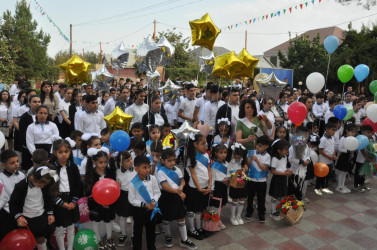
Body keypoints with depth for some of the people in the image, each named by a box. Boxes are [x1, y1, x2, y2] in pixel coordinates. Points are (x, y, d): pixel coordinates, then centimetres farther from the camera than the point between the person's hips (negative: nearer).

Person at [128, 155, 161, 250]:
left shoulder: (152, 179, -10)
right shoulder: (133, 183, -19)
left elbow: (157, 192, 0)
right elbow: (131, 199, -13)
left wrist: (154, 201, -17)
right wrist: (144, 204, -19)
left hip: (152, 208, 3)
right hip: (138, 209, -3)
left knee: (151, 230, 21)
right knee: (137, 231, 13)